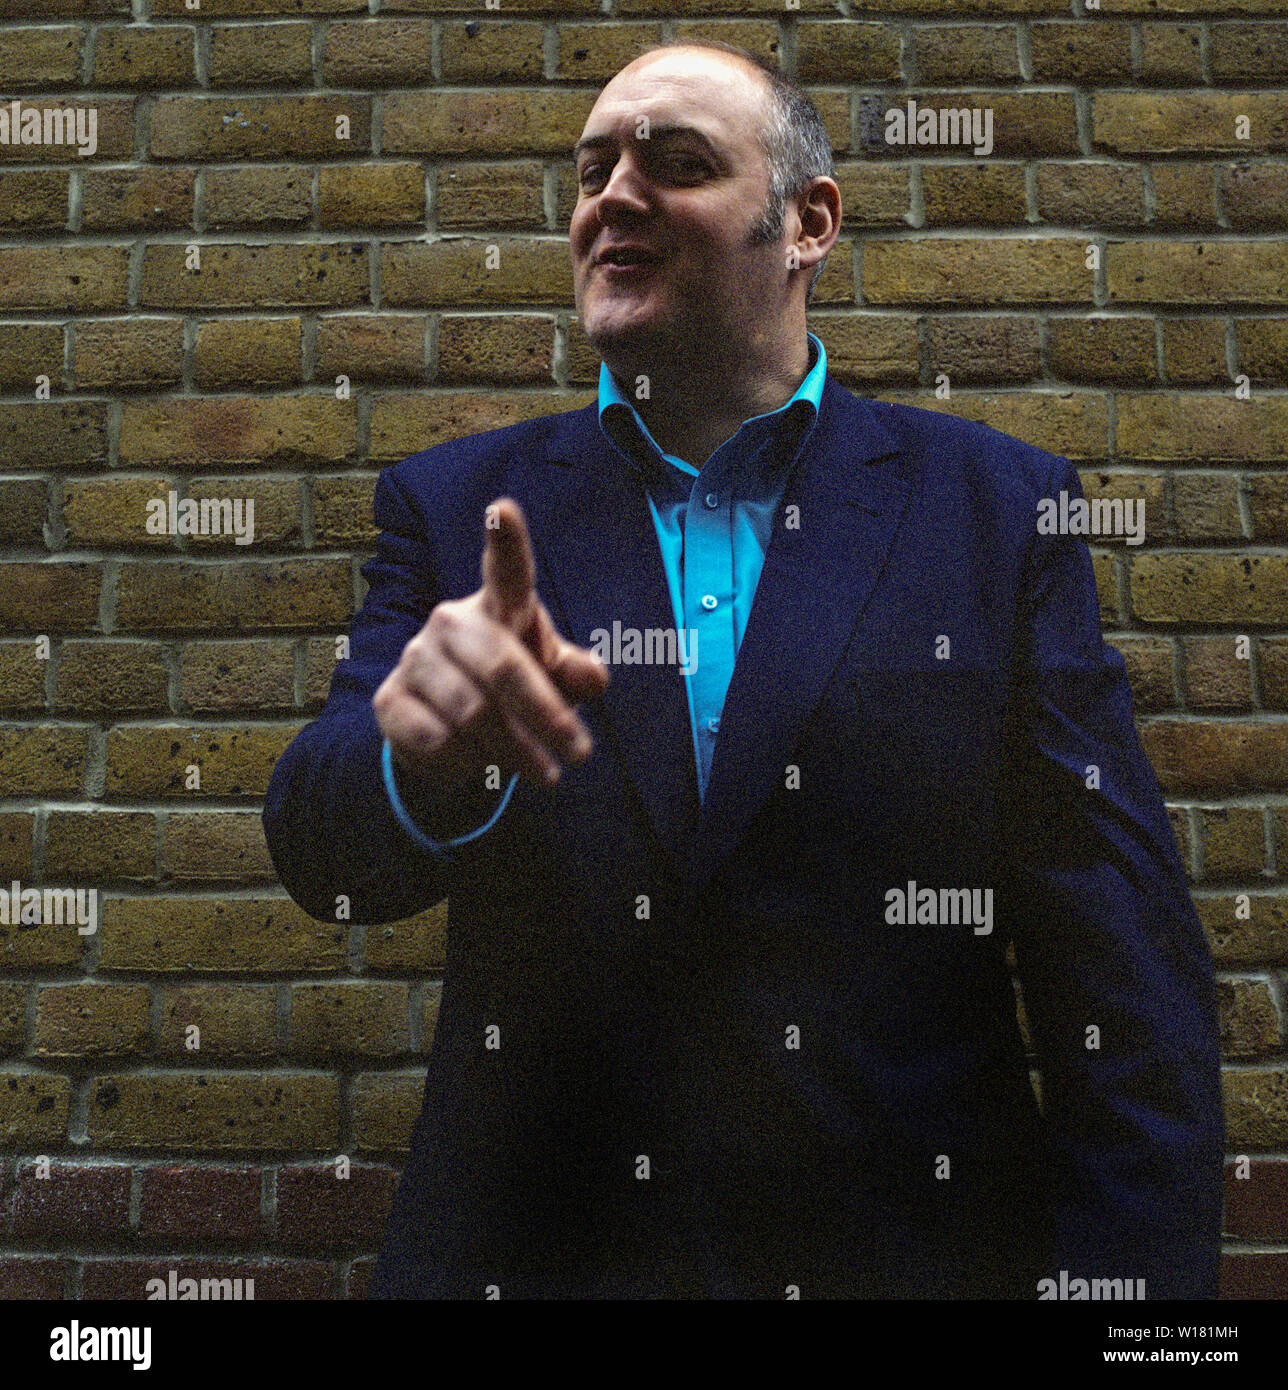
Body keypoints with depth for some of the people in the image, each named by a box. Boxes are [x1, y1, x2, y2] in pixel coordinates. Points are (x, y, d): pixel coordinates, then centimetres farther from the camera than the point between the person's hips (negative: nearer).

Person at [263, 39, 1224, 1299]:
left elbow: (1125, 981, -5)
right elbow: (317, 852, -8)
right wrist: (423, 761, -30)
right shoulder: (458, 507, 1)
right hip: (524, 1244, 2)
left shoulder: (997, 507, -3)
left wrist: (1125, 1279, -13)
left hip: (910, 1242, 0)